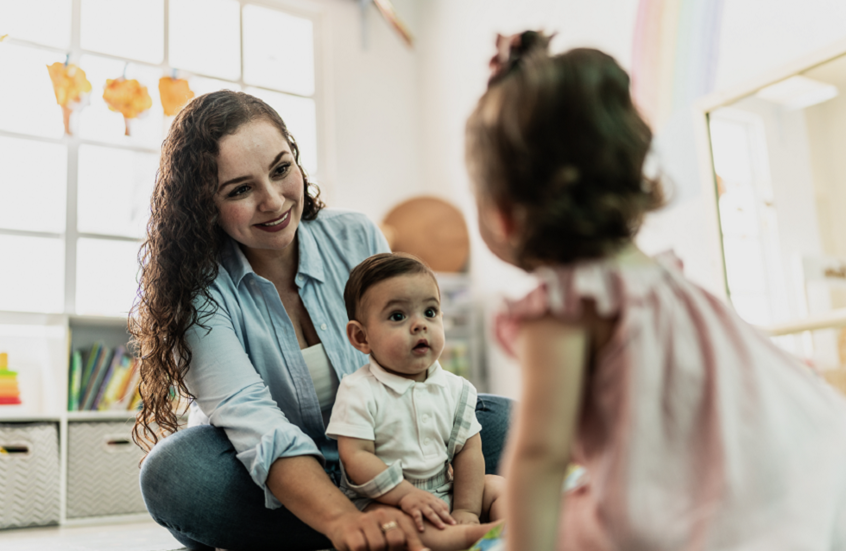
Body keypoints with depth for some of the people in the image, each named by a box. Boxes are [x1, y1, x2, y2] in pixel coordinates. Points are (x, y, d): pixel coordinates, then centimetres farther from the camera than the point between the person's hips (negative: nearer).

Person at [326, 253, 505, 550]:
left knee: (497, 485, -5)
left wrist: (467, 509, -8)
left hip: (445, 494, 6)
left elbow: (469, 450, 1)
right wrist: (406, 494, -26)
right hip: (382, 500, -5)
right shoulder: (359, 392, -13)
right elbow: (355, 457, -18)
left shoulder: (455, 388, 2)